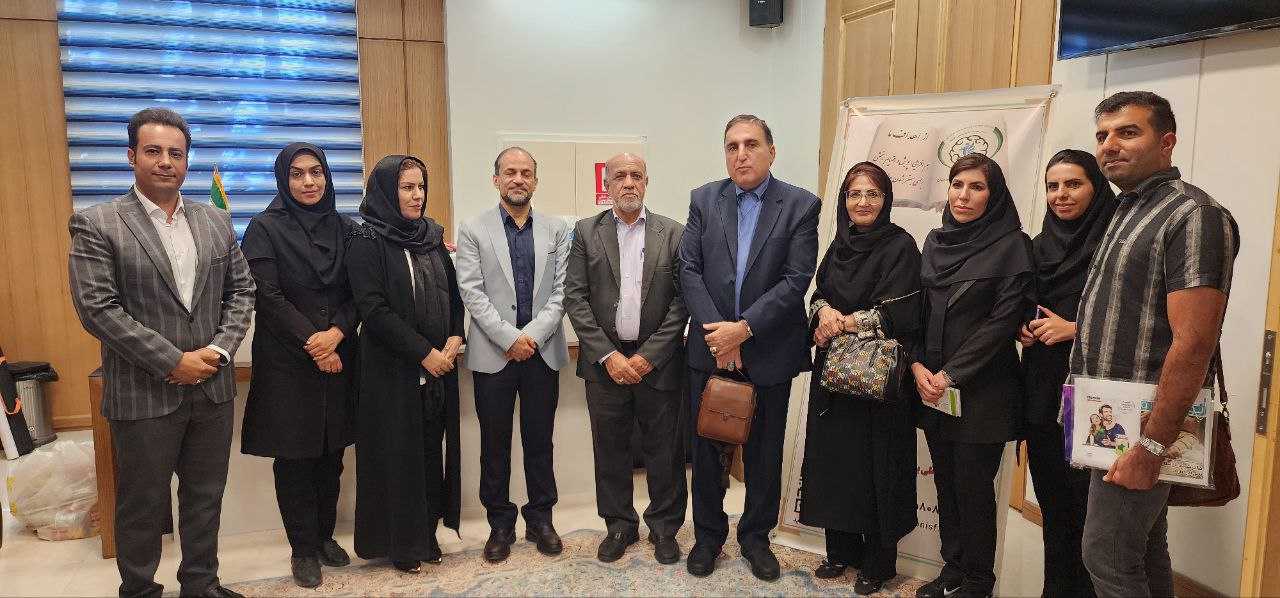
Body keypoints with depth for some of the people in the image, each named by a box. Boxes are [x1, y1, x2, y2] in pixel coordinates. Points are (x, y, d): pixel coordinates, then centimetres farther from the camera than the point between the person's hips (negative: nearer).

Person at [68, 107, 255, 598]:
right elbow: (97, 308, -13)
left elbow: (241, 290, 8)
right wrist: (173, 361, -16)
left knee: (206, 497, 15)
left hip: (213, 387, 4)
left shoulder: (216, 222, 7)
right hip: (143, 393, -4)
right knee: (142, 503, 11)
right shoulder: (96, 224, -6)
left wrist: (220, 349, -7)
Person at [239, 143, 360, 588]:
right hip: (287, 363, -3)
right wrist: (313, 345, -13)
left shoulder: (344, 228, 7)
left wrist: (336, 333, -13)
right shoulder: (265, 228, -4)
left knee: (332, 453, 10)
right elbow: (268, 297, -10)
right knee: (295, 456, 4)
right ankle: (304, 548, 18)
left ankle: (325, 535, 26)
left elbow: (357, 294, 4)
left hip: (338, 357, 3)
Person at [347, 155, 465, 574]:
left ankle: (427, 533, 24)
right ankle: (400, 543, 19)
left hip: (439, 364, 5)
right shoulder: (367, 242, -8)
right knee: (397, 452, 4)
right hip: (392, 369, -5)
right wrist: (424, 352, -16)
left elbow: (454, 292, 11)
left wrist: (453, 342, -6)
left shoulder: (432, 236, 10)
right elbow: (374, 308, -15)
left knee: (431, 449, 10)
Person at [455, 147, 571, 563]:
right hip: (493, 353, -1)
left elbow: (562, 291, 0)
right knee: (495, 444, 8)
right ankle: (500, 524, 21)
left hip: (543, 352, 1)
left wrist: (533, 336, -11)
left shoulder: (557, 230, 6)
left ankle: (540, 519, 24)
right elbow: (472, 293, -6)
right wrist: (510, 339, -13)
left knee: (539, 441, 10)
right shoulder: (473, 231, 2)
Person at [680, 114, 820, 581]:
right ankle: (708, 534, 31)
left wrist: (744, 328, -17)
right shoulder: (703, 200, 3)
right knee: (706, 447, 12)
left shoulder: (801, 205, -4)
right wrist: (718, 332, -12)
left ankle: (756, 537, 31)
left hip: (768, 351, -1)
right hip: (710, 347, 2)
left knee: (764, 451, 12)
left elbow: (796, 280, -11)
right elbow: (689, 270, -3)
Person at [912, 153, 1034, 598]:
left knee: (974, 486, 2)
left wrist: (951, 373, -14)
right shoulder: (935, 241, 9)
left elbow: (1004, 319, -13)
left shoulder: (1012, 245, -7)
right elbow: (918, 309, 9)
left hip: (982, 389, -5)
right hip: (933, 386, 5)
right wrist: (918, 366, -5)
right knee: (945, 481, 13)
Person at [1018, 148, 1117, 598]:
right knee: (1050, 492, 13)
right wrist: (1023, 327, 3)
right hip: (1042, 384, 6)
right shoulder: (1041, 244, 12)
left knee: (1085, 496, -1)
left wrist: (1076, 328, -13)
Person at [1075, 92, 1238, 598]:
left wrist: (1150, 446, -23)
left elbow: (1193, 343, -22)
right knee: (1144, 552, 18)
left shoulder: (1191, 215, -15)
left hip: (1144, 422, -9)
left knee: (1108, 556, -3)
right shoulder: (1127, 213, 14)